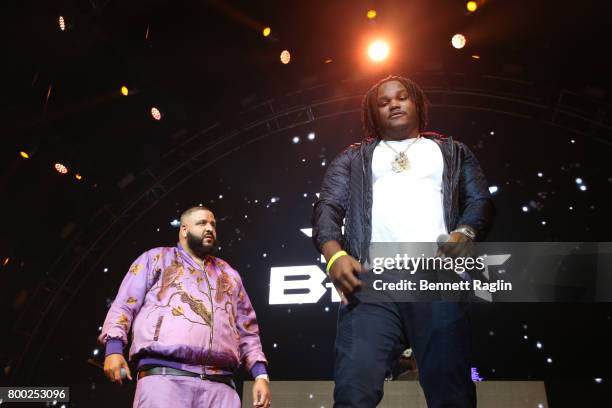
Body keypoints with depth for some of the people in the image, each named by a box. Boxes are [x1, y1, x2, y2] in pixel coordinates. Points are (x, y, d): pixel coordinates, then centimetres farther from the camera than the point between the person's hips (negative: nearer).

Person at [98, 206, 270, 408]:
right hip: (163, 376, -3)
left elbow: (247, 330, 25)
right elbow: (125, 304, 11)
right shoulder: (156, 258, 19)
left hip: (220, 385, 4)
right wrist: (114, 347, -5)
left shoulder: (229, 274, 28)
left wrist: (260, 374, 12)